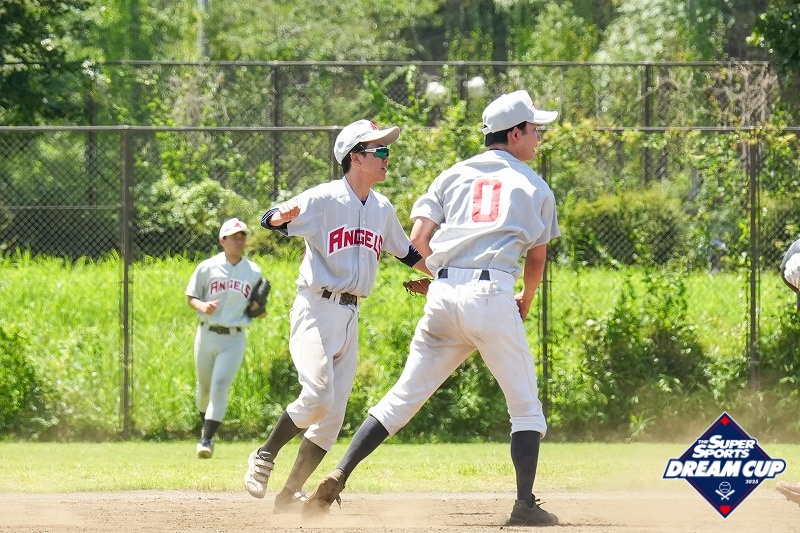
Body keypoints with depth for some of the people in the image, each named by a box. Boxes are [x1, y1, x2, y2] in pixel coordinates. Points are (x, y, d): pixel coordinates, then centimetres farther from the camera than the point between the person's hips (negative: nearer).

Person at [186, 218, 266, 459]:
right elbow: (191, 297, 4)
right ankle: (206, 425, 40)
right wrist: (202, 306, -17)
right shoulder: (207, 268, -2)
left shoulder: (254, 272, 2)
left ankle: (207, 439, -13)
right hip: (207, 335, 1)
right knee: (204, 387, 13)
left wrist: (260, 311, -10)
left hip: (234, 339, -1)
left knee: (220, 385, -14)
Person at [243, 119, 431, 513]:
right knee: (317, 396, -23)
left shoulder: (382, 209, 10)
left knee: (333, 415, 5)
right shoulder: (325, 199, -10)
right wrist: (282, 216, -43)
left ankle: (290, 495, 12)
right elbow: (270, 221, -20)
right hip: (316, 310, -7)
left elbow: (408, 253, 25)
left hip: (350, 317, 7)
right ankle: (264, 458, -2)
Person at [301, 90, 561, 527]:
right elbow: (537, 258, 15)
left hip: (442, 294, 4)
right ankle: (525, 504, -2)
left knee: (405, 394, 7)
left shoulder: (454, 175, 19)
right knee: (525, 404, 6)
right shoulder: (533, 186, 13)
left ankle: (339, 475, -4)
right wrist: (526, 301, 33)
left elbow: (419, 240, 9)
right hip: (492, 294, -4)